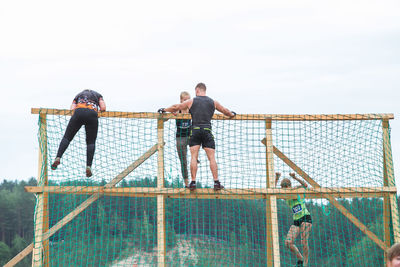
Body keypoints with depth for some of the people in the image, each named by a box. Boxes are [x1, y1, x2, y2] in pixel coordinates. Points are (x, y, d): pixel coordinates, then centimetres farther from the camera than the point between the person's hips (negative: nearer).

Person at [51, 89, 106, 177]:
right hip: (92, 114, 0)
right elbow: (103, 108, 18)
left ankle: (58, 158, -13)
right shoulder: (98, 95, 34)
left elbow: (72, 109, 19)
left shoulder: (78, 95, 35)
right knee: (91, 142, 5)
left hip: (78, 112, 1)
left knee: (67, 137, 7)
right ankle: (88, 166, -11)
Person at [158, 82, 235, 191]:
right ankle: (216, 182, -4)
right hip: (207, 131, 1)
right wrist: (232, 114, 48)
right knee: (212, 157, 0)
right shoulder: (213, 102, 12)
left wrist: (164, 110, 31)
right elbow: (225, 111, 26)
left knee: (193, 157, 0)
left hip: (195, 130, -1)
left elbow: (175, 107, 14)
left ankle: (193, 182, -6)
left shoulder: (191, 101, 8)